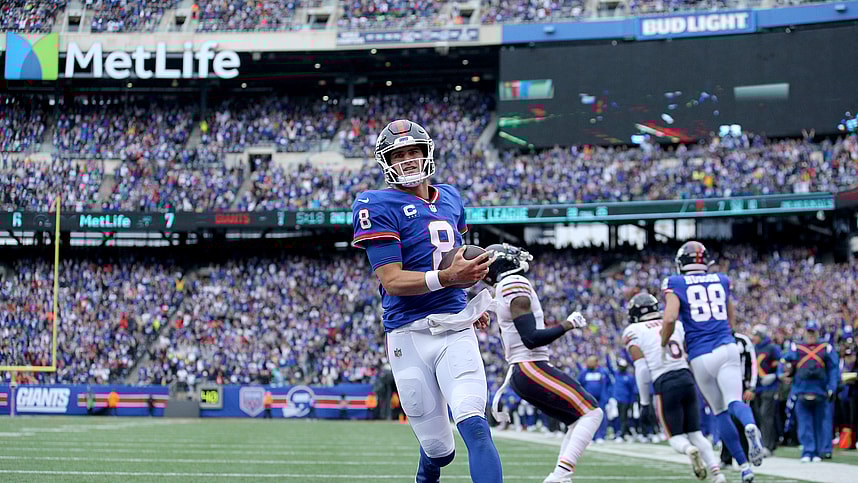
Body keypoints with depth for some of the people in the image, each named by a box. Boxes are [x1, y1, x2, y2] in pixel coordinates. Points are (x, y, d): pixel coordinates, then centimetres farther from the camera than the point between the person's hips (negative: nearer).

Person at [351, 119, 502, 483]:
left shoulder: (450, 198, 15)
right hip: (410, 337, -3)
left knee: (473, 424, -20)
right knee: (438, 449, 1)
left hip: (455, 331, 3)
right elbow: (392, 282, -14)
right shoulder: (377, 207, -4)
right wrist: (447, 278, -27)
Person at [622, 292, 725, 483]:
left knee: (676, 437, 7)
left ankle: (690, 450, -27)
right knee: (695, 433, 14)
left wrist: (644, 400, 5)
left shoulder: (633, 332, 3)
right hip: (686, 378, 4)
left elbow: (642, 369, -3)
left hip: (665, 384, -4)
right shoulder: (675, 325, 17)